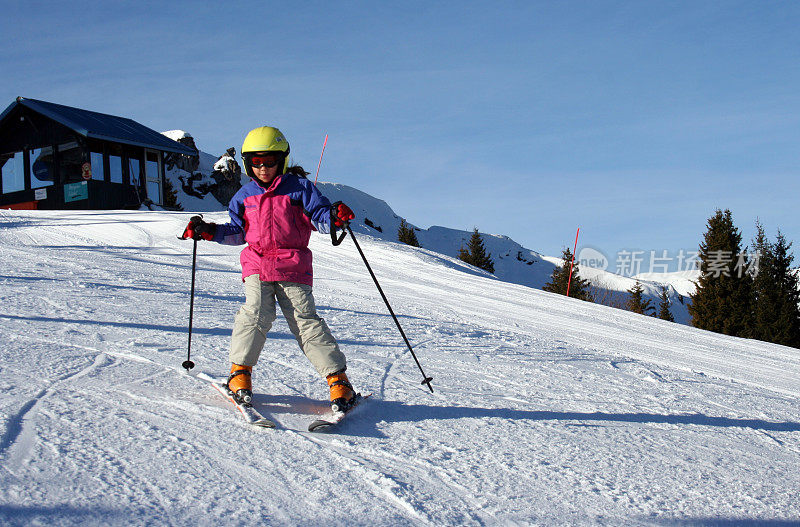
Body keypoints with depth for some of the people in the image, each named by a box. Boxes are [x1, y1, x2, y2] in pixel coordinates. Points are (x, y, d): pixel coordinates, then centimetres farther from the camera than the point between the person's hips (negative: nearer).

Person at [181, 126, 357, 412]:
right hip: (257, 265, 3)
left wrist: (334, 216, -22)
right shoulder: (244, 195, 14)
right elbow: (238, 232, 21)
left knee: (305, 320, -10)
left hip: (293, 267, -3)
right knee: (256, 313, -18)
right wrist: (209, 231, 8)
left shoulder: (298, 187, 4)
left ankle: (338, 380, -6)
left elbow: (319, 215, 0)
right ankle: (240, 371, -2)